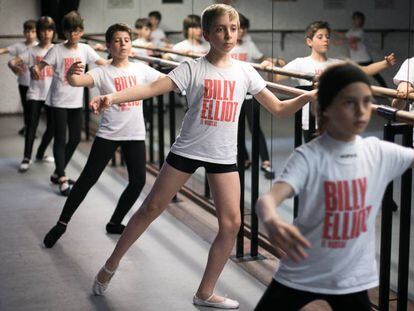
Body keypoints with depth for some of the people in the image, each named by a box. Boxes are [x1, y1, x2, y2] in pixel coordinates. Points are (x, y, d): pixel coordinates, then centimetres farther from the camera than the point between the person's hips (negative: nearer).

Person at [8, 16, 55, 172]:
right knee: (32, 124, -10)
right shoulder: (31, 51, -2)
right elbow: (12, 61, -7)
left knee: (52, 127, 7)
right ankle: (27, 158, 0)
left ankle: (40, 153, 27)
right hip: (35, 93, -2)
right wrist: (14, 66, -30)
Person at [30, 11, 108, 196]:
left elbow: (104, 64, 1)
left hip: (76, 101, 5)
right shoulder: (57, 50, -7)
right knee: (60, 139, -3)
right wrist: (34, 69, -34)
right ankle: (62, 180, 1)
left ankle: (58, 173, 26)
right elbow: (39, 66, -12)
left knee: (75, 139, 9)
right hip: (59, 101, -5)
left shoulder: (85, 49, 3)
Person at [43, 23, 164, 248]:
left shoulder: (141, 69, 5)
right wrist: (71, 74, -49)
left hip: (135, 134, 4)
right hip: (108, 134, -4)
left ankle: (115, 223, 22)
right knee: (88, 178, -2)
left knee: (138, 181, 2)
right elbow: (77, 81, -26)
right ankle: (62, 224, 10)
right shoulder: (102, 72, -7)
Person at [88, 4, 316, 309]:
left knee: (231, 223, -4)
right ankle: (111, 265, 25)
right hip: (187, 149, -3)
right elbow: (152, 88, -19)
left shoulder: (245, 72, 1)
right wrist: (112, 97, -35)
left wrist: (310, 96, -14)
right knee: (151, 208, 6)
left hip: (224, 156, 3)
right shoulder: (192, 68, -8)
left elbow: (279, 109, 4)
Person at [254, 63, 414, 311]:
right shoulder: (308, 156, -18)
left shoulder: (381, 153, -4)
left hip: (352, 278, 3)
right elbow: (269, 198, -32)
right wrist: (271, 221, -55)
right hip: (302, 275, -3)